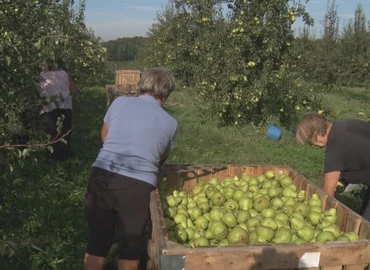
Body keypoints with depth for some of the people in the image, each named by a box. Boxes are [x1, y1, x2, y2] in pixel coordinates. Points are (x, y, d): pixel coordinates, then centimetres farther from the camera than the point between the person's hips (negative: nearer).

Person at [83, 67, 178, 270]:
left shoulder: (120, 102, 12)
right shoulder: (170, 122, 9)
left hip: (102, 176, 2)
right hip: (139, 185, -2)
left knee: (97, 241, 19)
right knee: (130, 244, 18)